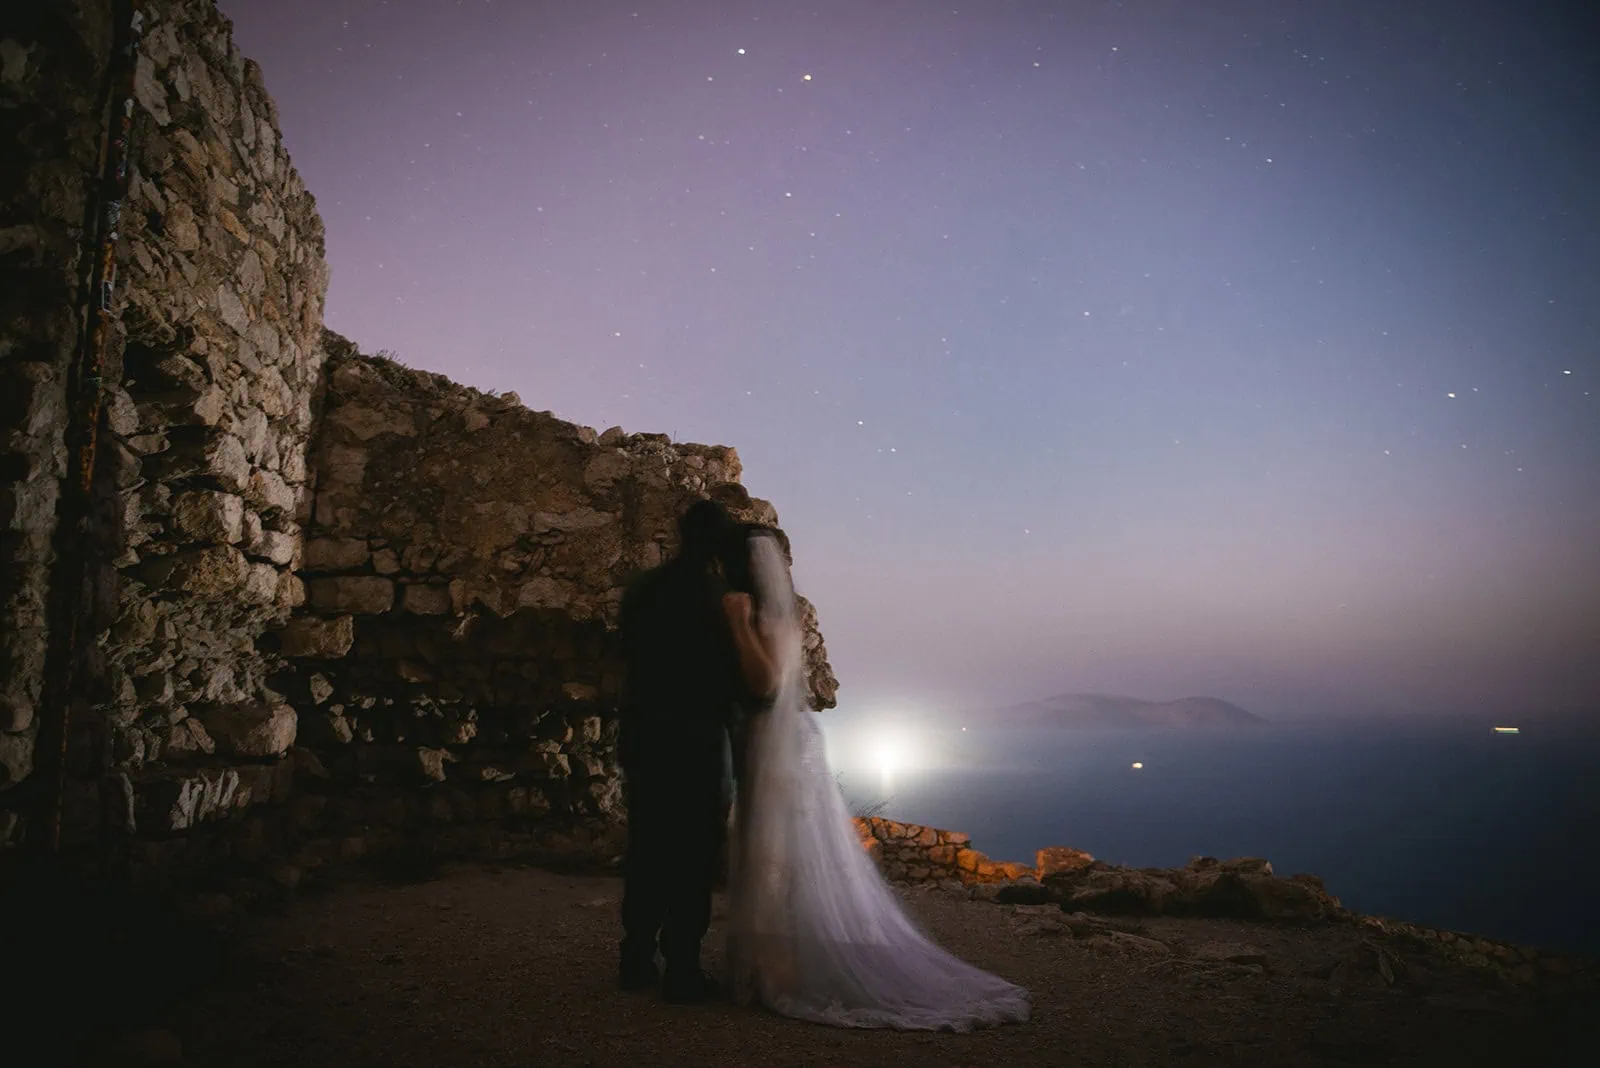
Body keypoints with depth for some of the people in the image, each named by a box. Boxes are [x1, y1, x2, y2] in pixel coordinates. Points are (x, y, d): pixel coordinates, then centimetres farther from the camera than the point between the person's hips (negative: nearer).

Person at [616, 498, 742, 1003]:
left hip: (641, 738, 6)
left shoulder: (640, 588, 5)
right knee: (692, 856, 3)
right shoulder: (714, 594, -14)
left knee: (646, 849, 15)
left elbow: (632, 659, 10)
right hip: (695, 741, -6)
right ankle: (682, 969, 7)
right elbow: (729, 672, -12)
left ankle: (637, 960, 23)